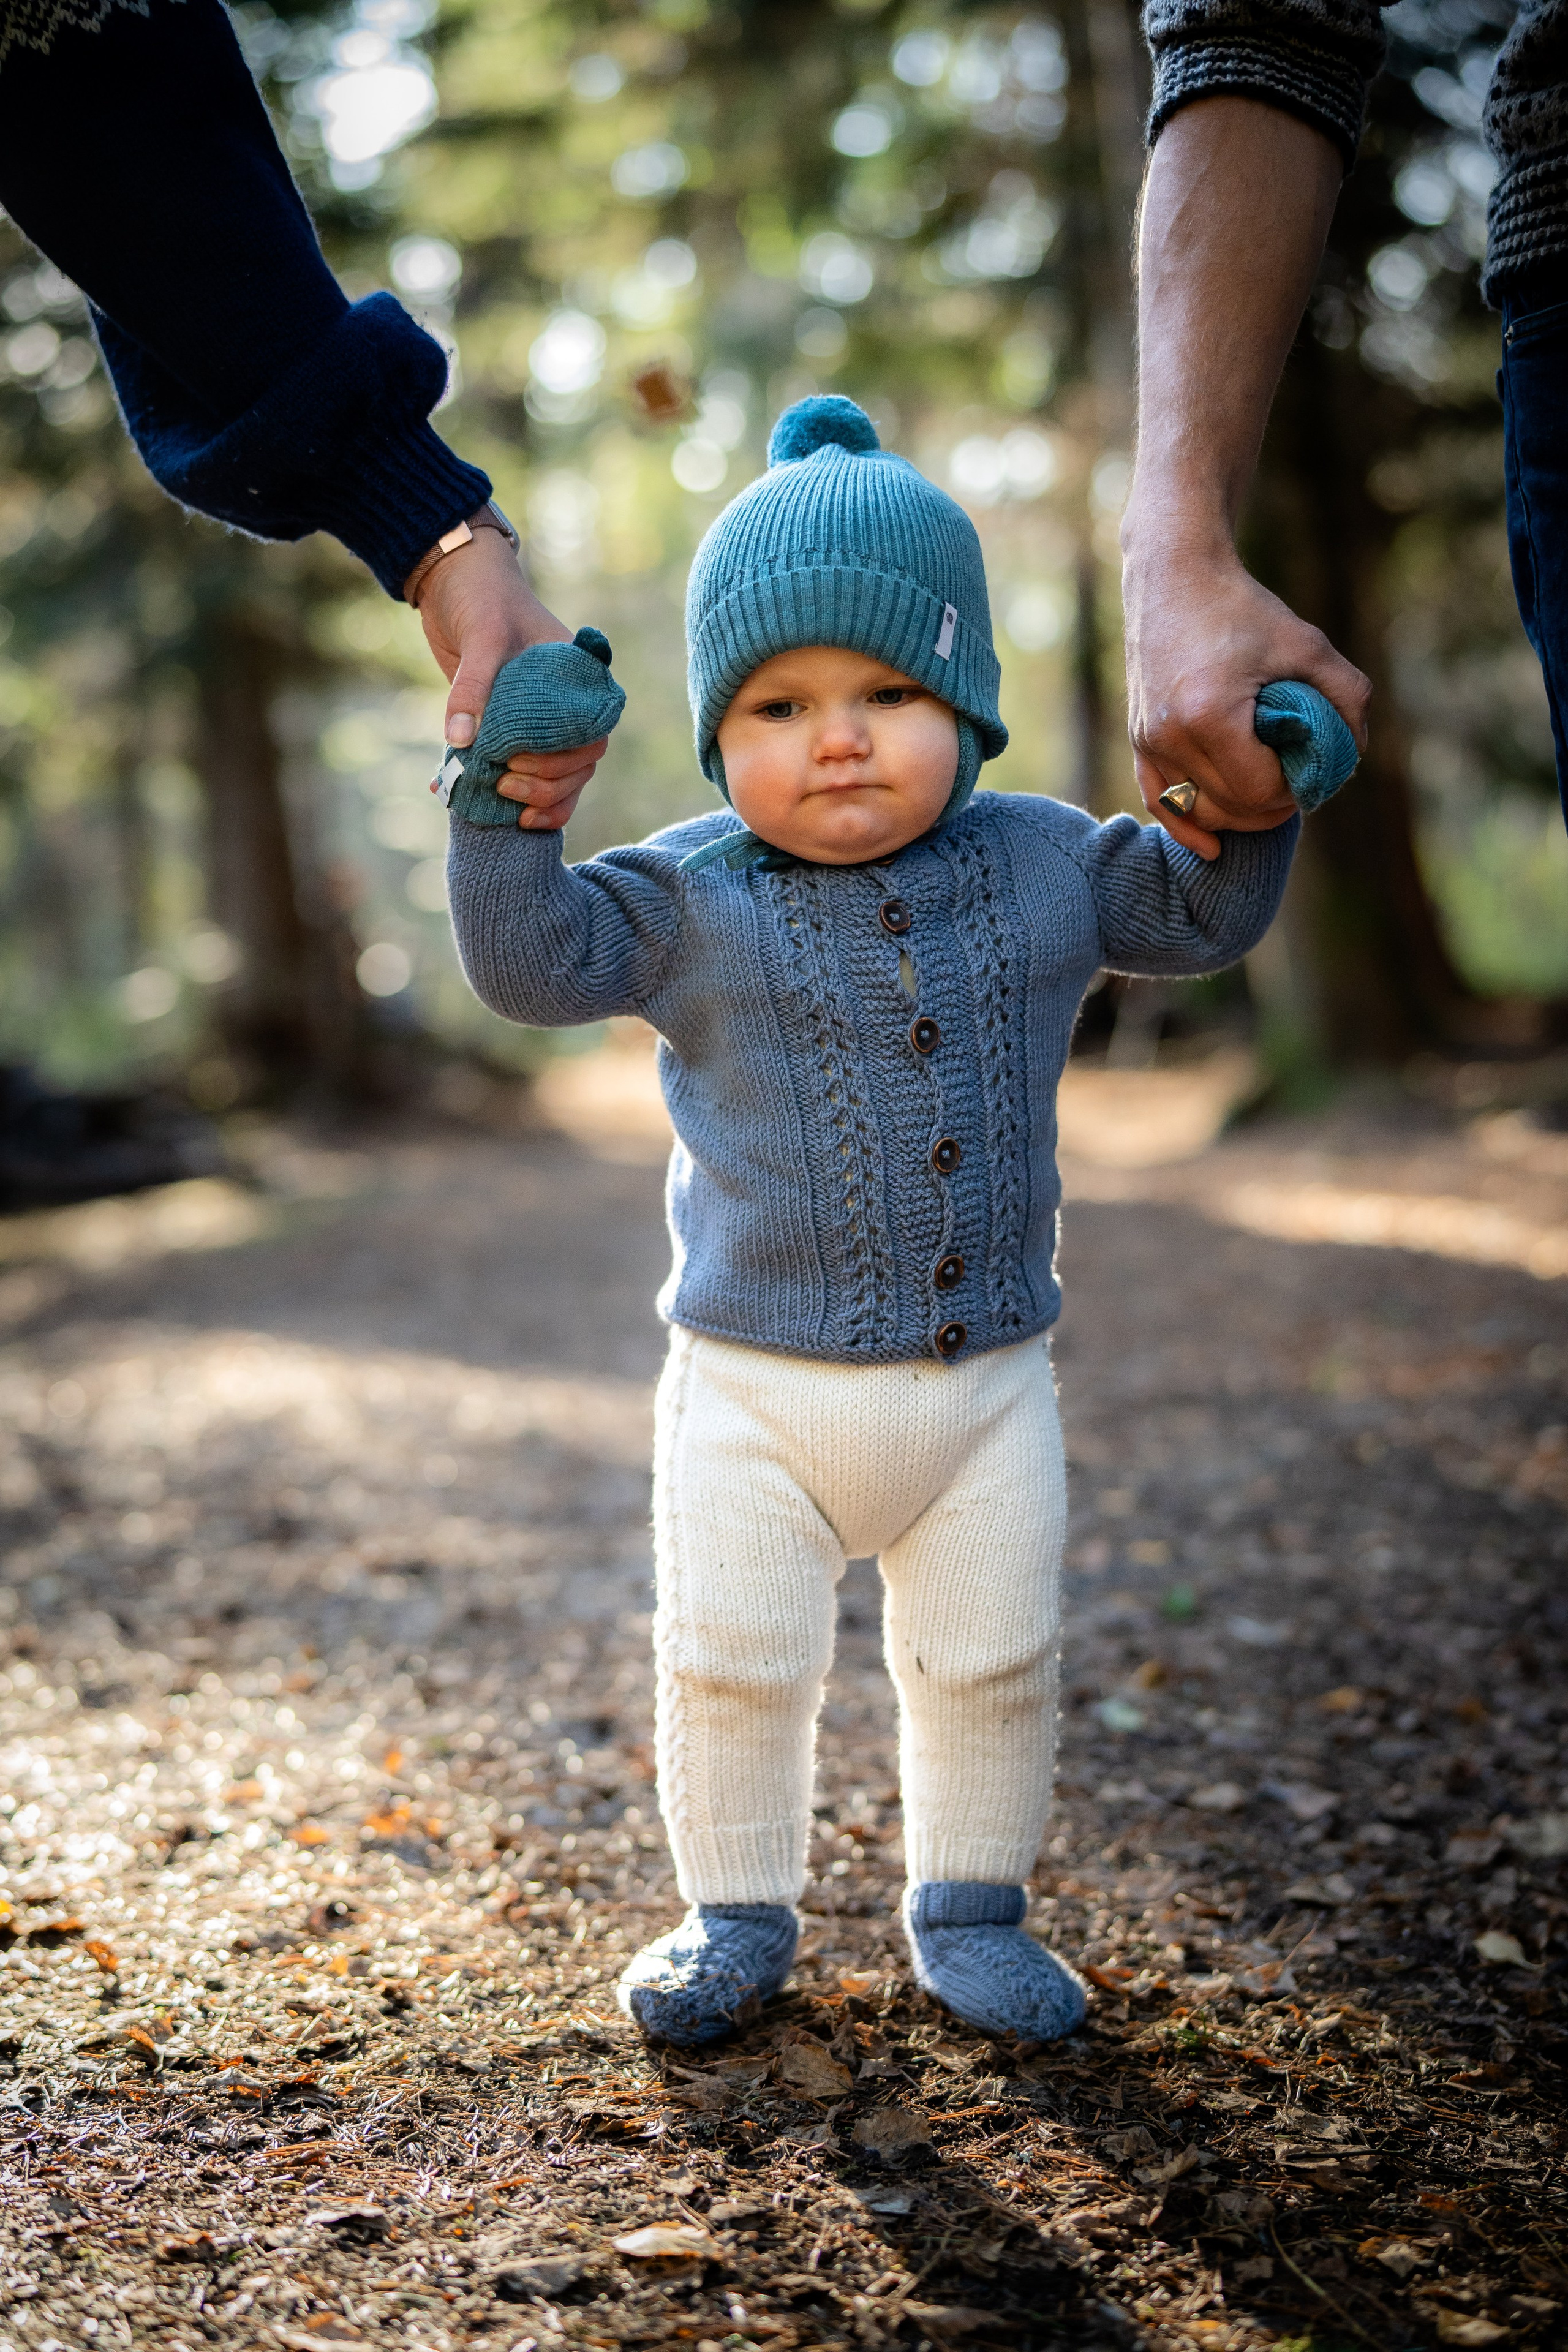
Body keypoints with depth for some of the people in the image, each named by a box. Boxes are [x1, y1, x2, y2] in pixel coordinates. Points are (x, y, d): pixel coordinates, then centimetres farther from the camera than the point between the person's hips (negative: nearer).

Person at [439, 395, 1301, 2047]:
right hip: (755, 1394, -1)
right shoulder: (692, 899, -7)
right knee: (729, 1666, 8)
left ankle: (969, 1905, 34)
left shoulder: (1041, 867, 1)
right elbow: (533, 963, -16)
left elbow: (1204, 918, 9)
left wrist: (1245, 803, -9)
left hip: (988, 1383, 2)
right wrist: (514, 809, -30)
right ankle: (737, 1914, 31)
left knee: (992, 1665, 13)